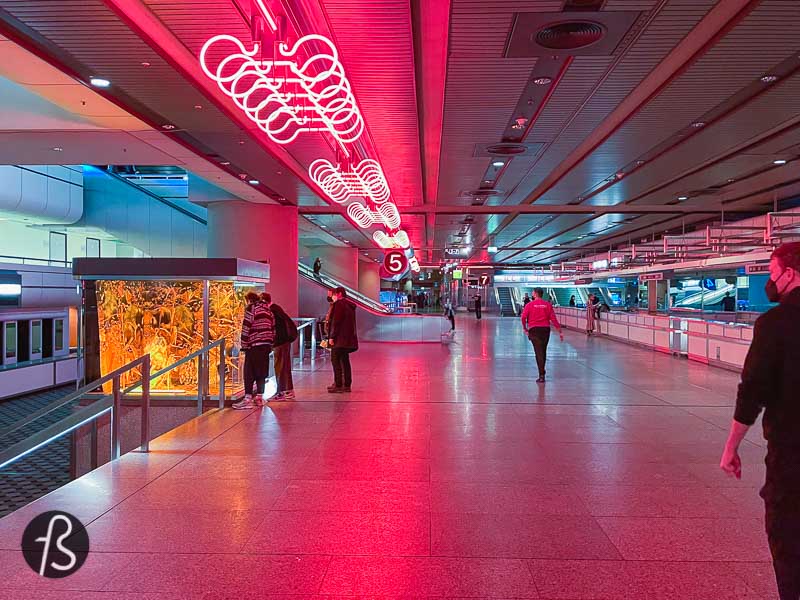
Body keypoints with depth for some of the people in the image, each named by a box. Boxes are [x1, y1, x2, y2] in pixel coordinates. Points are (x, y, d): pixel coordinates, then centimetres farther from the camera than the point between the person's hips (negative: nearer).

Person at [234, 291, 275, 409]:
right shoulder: (268, 309, 19)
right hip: (266, 344, 7)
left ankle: (248, 398, -8)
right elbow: (273, 328, 17)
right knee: (262, 371, 11)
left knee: (249, 372, -4)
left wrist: (244, 345, -5)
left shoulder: (251, 308, -2)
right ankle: (259, 397, 13)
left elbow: (246, 327, -9)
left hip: (254, 345, -7)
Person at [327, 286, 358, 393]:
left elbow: (336, 321, -16)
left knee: (335, 360, -4)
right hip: (348, 338, 9)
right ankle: (347, 385, 15)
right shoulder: (350, 305, 17)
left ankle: (338, 385, -6)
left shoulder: (339, 304, -10)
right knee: (345, 361, 13)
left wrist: (332, 336, -15)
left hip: (339, 339, -9)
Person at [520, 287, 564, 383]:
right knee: (543, 352, 16)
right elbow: (553, 318, 0)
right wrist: (560, 331, 2)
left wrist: (525, 329, 5)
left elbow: (523, 317, -9)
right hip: (545, 329, 3)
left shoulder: (530, 304, -2)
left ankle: (542, 375, -10)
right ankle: (542, 371, 29)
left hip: (534, 329, -3)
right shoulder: (548, 304, 4)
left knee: (538, 352, -4)